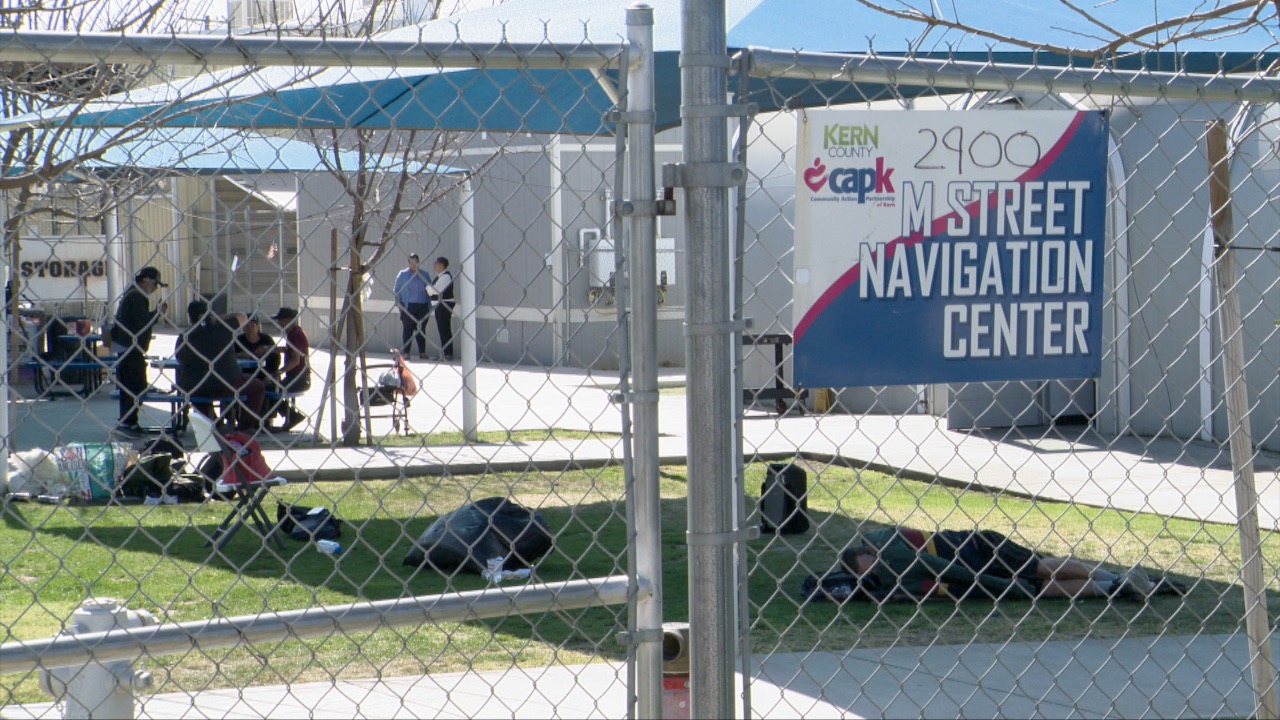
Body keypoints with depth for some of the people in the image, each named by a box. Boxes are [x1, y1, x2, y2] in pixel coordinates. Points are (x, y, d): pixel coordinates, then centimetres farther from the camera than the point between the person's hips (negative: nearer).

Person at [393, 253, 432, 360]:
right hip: (408, 306, -1)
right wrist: (398, 302, -3)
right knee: (407, 329, -2)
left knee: (421, 329, 2)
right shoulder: (402, 274, 10)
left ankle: (422, 352, 5)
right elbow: (396, 290, 11)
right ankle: (406, 352, 0)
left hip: (422, 306, 1)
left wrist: (429, 307, 6)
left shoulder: (424, 275, 13)